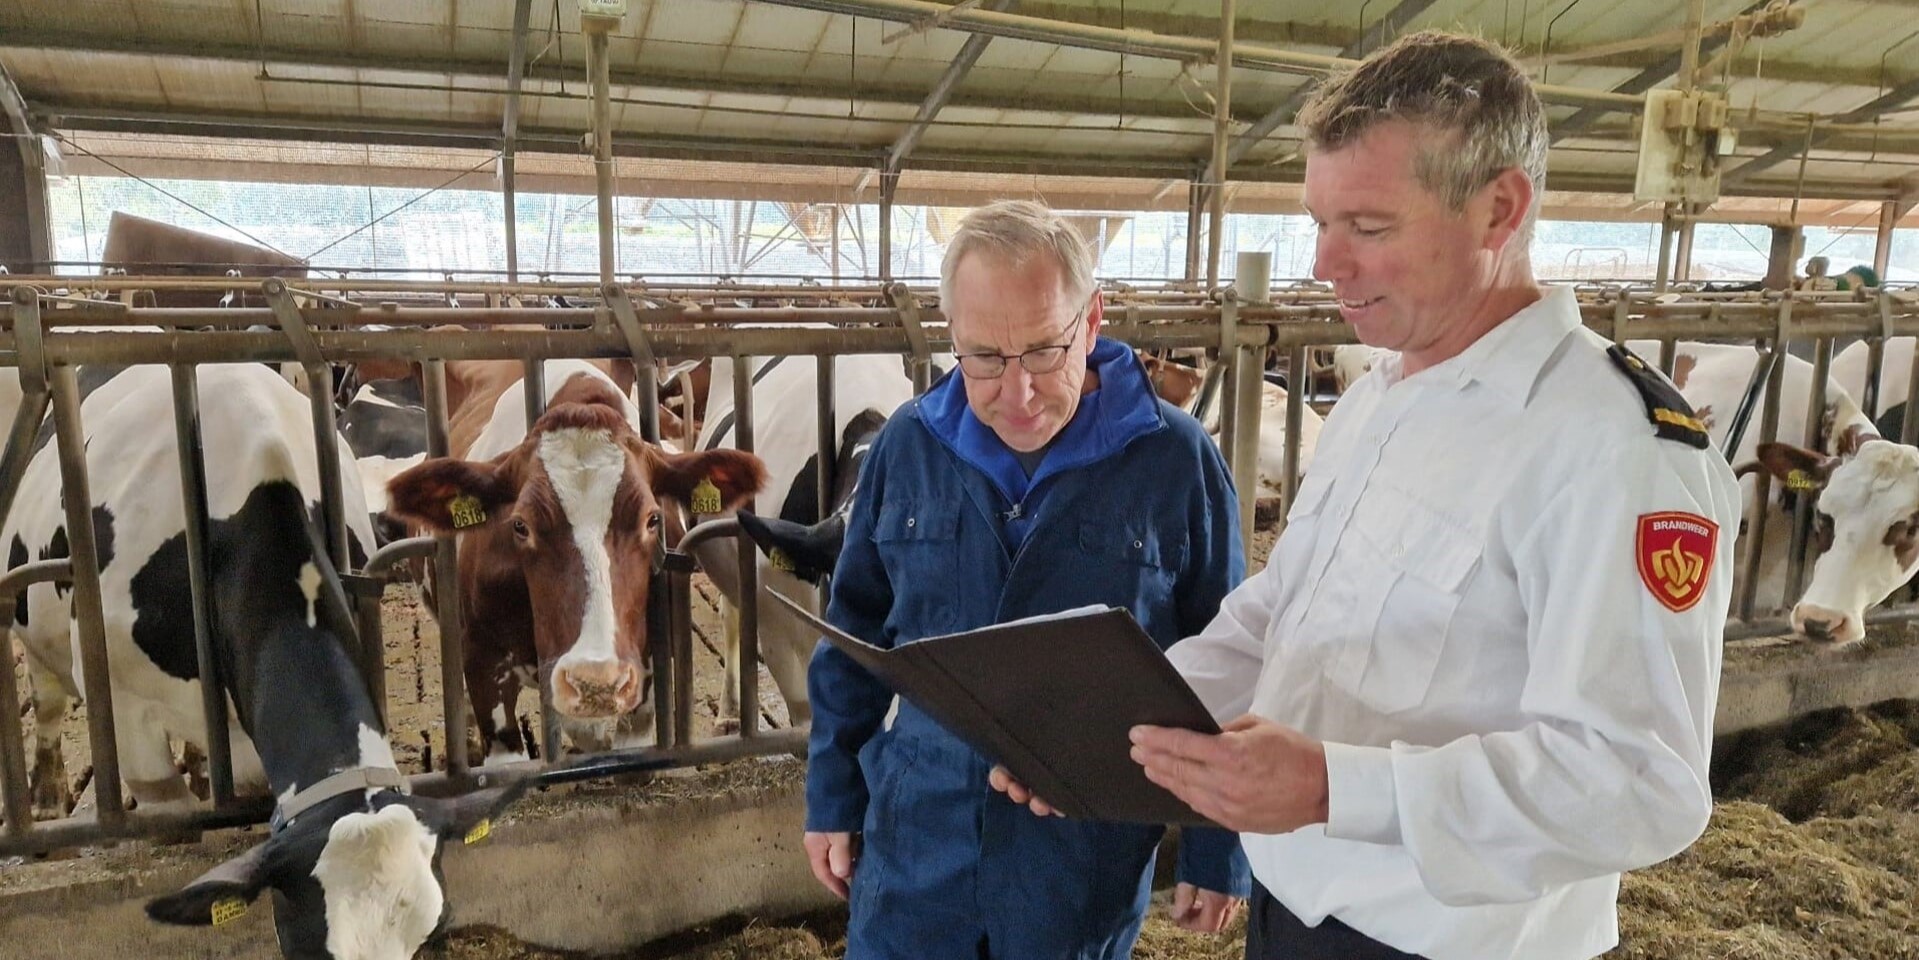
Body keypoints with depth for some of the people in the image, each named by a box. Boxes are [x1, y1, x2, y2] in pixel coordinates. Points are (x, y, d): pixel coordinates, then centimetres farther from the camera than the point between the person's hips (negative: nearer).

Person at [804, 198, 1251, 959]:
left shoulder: (1175, 459, -12)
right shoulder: (907, 447, -4)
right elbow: (855, 637, 6)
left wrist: (1218, 853, 0)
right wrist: (832, 800, 9)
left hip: (1088, 861, -1)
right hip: (914, 842, 2)